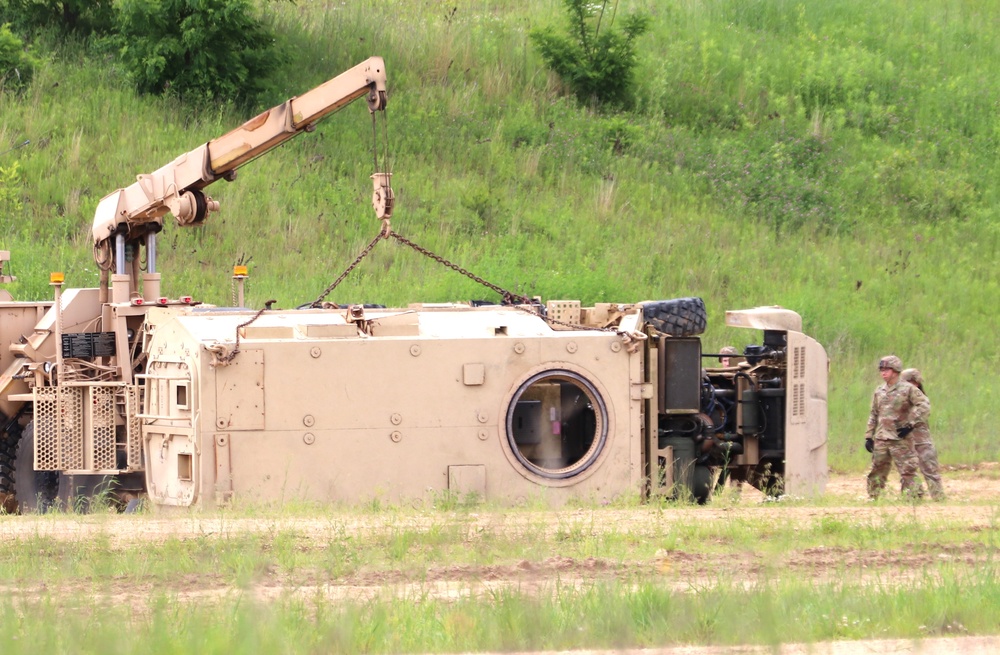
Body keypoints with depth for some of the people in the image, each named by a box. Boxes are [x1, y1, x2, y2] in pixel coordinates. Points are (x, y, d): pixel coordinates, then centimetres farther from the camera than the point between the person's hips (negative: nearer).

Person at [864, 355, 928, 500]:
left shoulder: (907, 389, -5)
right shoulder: (879, 391, 13)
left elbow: (924, 406, -10)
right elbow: (874, 415, 18)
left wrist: (910, 424, -14)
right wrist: (869, 436, 13)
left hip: (901, 439, -6)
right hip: (881, 439, 6)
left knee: (908, 470, -9)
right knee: (876, 471, 8)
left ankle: (915, 497, -7)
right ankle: (872, 497, 16)